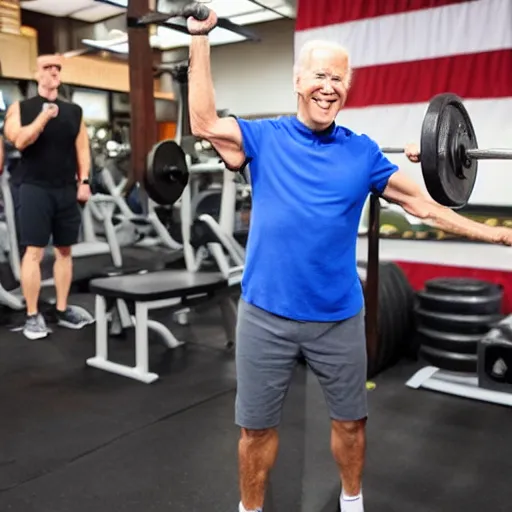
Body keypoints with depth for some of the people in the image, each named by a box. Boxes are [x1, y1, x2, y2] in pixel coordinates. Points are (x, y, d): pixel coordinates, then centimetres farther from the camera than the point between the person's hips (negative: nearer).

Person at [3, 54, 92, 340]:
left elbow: (82, 148, 9)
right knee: (34, 251, -5)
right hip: (35, 189, -3)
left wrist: (84, 182, -1)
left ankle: (63, 310, 16)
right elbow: (19, 141, -12)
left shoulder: (74, 111, 12)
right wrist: (44, 116, -19)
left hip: (67, 190, 4)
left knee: (64, 250, 7)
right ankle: (33, 316, 2)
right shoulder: (21, 108, 3)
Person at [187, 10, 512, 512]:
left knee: (350, 419, 20)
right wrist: (200, 38, -10)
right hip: (266, 313, -1)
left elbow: (421, 204, 5)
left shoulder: (363, 152, 2)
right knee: (256, 426, 13)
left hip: (339, 315, 2)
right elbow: (204, 123, -11)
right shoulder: (264, 137, -1)